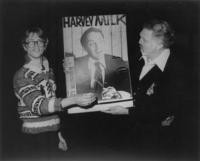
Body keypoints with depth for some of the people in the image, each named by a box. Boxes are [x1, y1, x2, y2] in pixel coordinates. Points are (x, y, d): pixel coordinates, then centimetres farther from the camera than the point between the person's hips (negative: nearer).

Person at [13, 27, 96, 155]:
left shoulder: (49, 70, 10)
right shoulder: (21, 76, -12)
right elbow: (38, 105, -25)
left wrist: (59, 135, 13)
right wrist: (74, 100, -35)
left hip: (52, 133, 6)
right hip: (35, 136, -6)